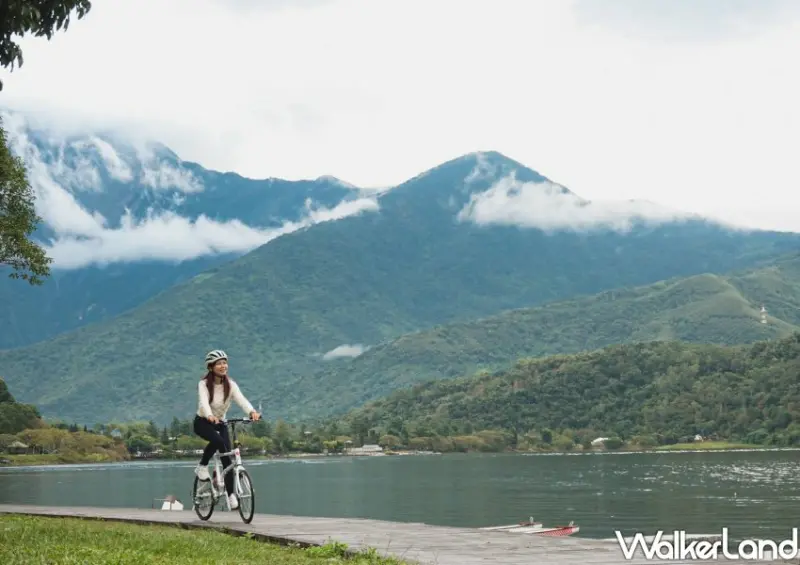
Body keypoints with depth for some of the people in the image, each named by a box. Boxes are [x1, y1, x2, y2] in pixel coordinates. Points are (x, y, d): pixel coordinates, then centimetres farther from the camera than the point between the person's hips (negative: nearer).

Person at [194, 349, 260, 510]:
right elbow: (203, 402, -36)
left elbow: (241, 399, -28)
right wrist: (210, 416, -57)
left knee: (227, 457, -12)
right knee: (217, 440, -35)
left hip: (220, 423, 3)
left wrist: (252, 412, -48)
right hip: (203, 422, -3)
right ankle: (202, 467, -12)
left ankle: (230, 494, -4)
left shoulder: (230, 384, -11)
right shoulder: (204, 384, -18)